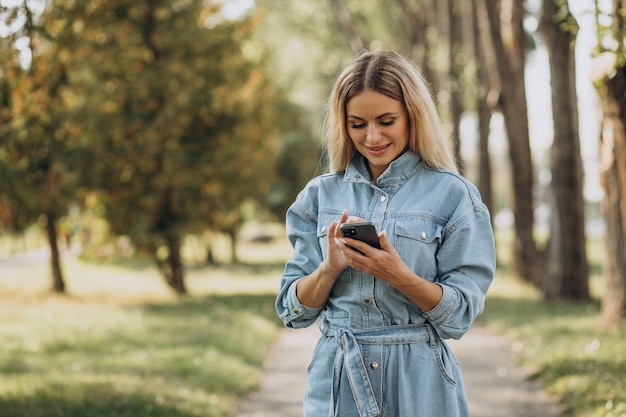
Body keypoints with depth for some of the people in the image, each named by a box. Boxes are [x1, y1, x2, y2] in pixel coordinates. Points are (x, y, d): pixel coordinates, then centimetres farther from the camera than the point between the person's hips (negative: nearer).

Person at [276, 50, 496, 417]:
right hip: (336, 379, 2)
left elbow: (461, 312, -7)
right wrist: (331, 267, -14)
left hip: (419, 385, -2)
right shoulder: (321, 195, 4)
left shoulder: (452, 194, -4)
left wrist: (398, 275, -22)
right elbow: (294, 311, 4)